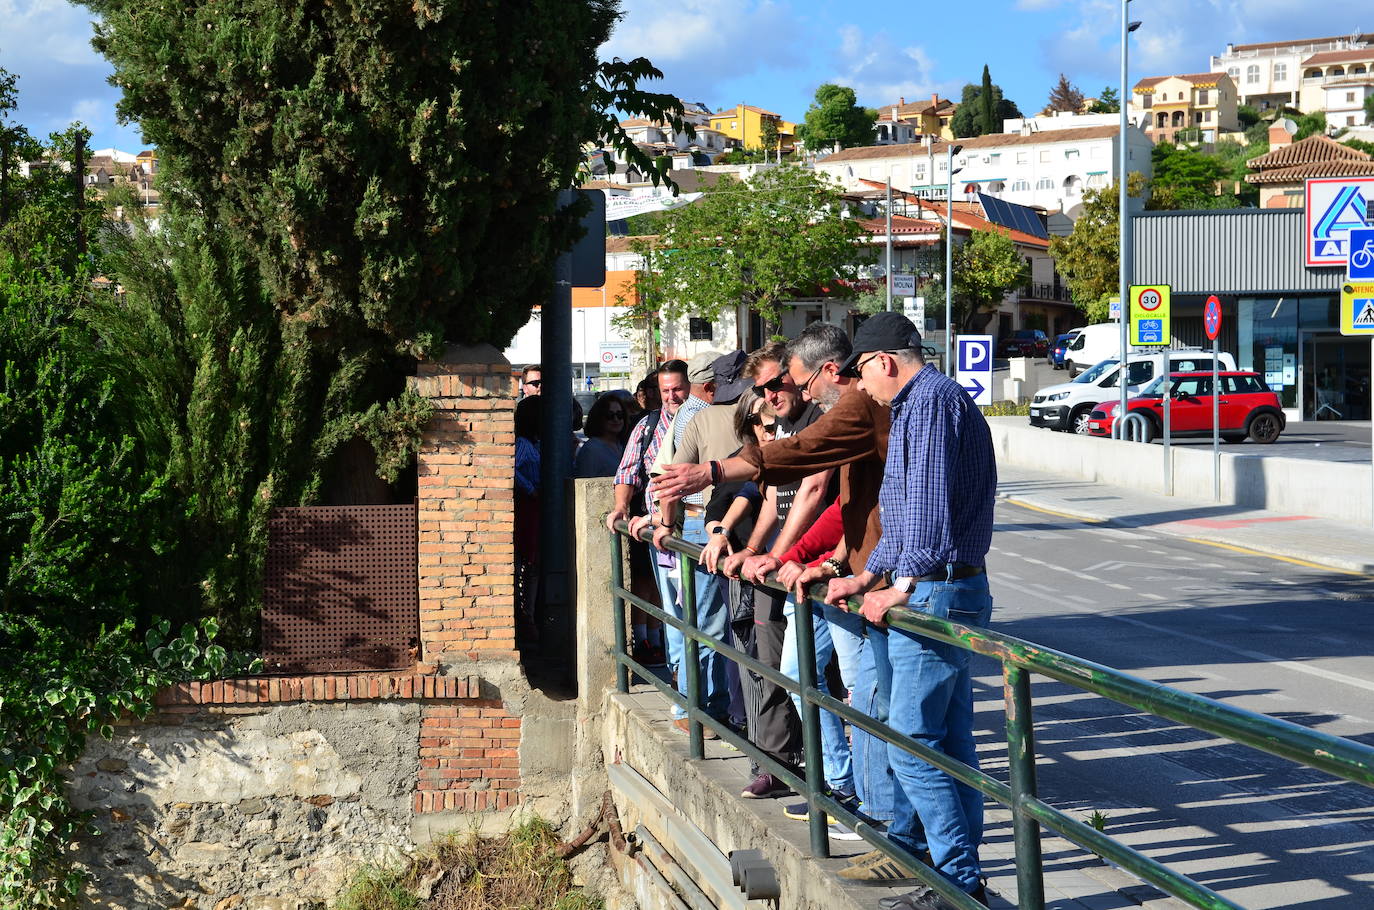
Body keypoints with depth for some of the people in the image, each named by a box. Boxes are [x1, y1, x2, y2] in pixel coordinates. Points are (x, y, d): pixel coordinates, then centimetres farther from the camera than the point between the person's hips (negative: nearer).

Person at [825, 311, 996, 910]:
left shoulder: (932, 399, -13)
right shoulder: (919, 403, 21)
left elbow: (929, 505, -22)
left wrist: (901, 589, -20)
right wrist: (866, 577, 25)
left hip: (934, 595, -11)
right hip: (941, 595, 11)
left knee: (912, 742, -9)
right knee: (947, 737, 16)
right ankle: (906, 848, 25)